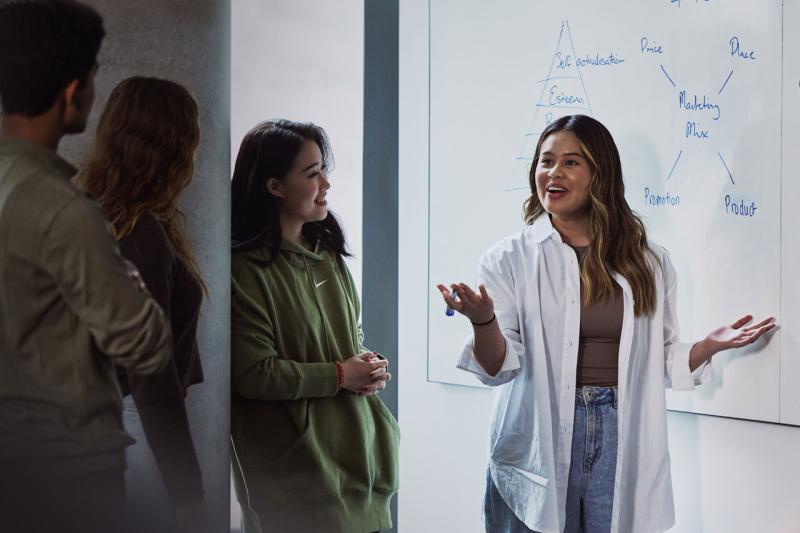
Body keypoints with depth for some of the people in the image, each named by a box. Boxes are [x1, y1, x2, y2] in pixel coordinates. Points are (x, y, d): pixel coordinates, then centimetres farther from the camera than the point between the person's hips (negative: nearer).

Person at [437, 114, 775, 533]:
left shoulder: (648, 262, 6)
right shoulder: (508, 259, -2)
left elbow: (659, 363, 13)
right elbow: (497, 367, -8)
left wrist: (709, 346, -3)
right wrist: (483, 322, -27)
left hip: (623, 444, 2)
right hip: (538, 445, -2)